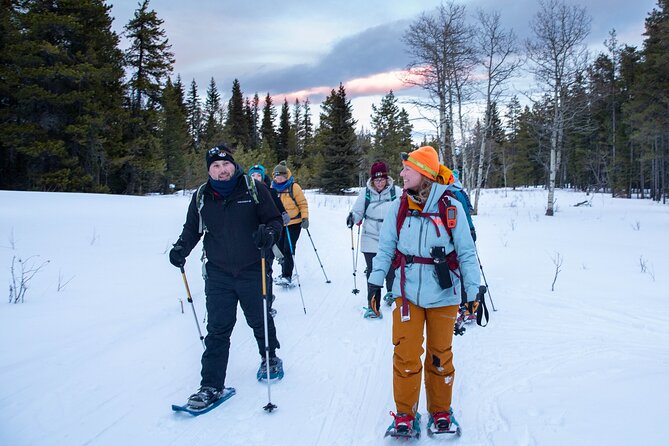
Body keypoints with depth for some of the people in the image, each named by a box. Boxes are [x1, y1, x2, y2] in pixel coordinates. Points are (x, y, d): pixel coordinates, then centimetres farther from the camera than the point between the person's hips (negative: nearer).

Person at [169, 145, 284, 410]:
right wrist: (181, 248, -4)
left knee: (260, 320, 16)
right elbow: (192, 229, 14)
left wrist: (269, 232, -22)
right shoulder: (201, 197, 3)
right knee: (217, 329, 2)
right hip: (218, 274, 1)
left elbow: (274, 219, 0)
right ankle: (212, 385, 11)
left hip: (253, 271, -1)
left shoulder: (254, 189, -5)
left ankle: (270, 358, 43)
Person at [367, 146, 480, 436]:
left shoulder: (451, 207, -8)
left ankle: (440, 411, 33)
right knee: (406, 355, 3)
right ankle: (404, 413, 23)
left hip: (443, 295, -1)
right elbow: (386, 248, 4)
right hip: (408, 293, 1)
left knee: (440, 356, 13)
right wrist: (375, 280, -2)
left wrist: (473, 291, -7)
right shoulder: (399, 207, -3)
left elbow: (466, 252, -4)